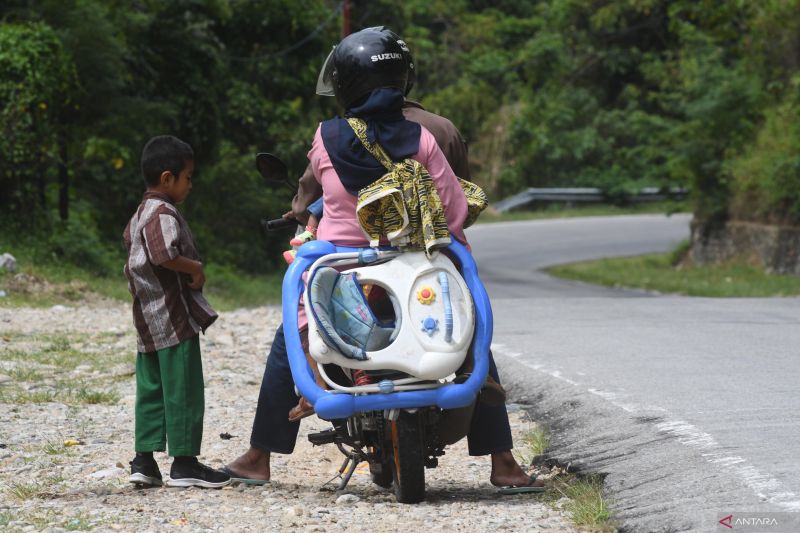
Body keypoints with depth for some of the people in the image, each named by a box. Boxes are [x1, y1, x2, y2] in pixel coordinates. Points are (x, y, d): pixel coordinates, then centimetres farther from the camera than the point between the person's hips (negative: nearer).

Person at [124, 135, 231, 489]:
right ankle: (184, 462, -2)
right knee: (183, 389, -5)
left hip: (147, 320, 10)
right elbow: (164, 254, -29)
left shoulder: (139, 216, 18)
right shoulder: (163, 214, -14)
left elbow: (132, 265, 23)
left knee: (151, 389, 11)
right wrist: (195, 268, -17)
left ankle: (144, 459, 11)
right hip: (174, 316, -10)